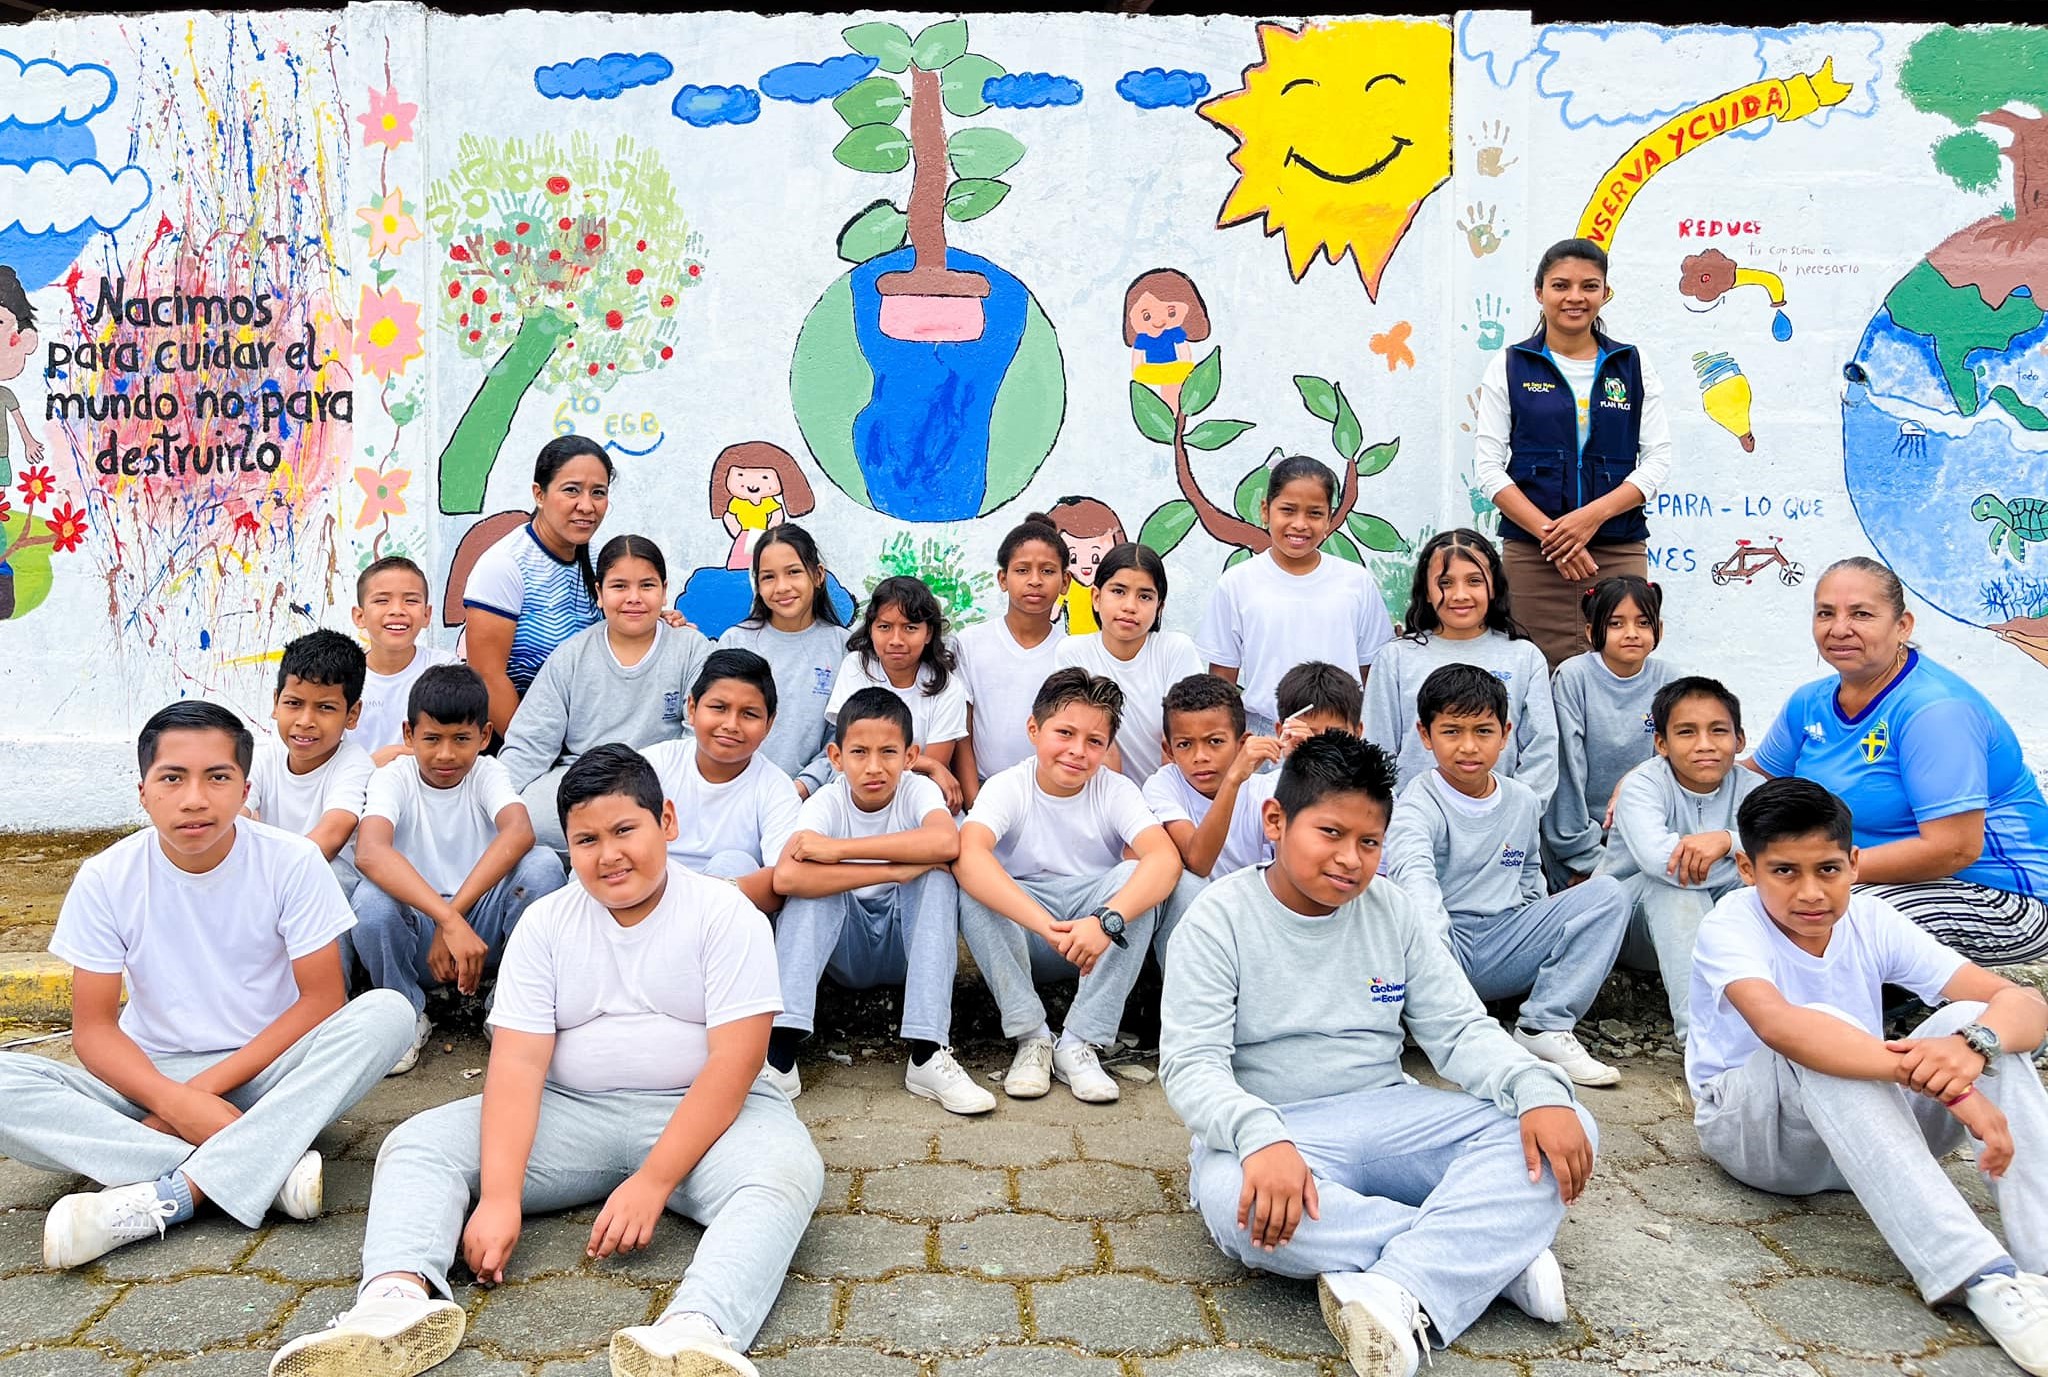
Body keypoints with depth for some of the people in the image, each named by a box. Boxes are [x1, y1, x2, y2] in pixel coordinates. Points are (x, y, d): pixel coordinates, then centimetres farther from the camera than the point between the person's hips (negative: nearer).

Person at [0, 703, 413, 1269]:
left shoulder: (293, 862, -11)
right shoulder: (107, 878, -7)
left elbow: (322, 998, -11)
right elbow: (93, 1027, -7)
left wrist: (209, 1085, -19)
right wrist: (176, 1100, -25)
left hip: (268, 1071, -1)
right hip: (153, 1077, 1)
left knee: (387, 1012, -30)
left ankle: (164, 1199, -31)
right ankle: (267, 1170, -31)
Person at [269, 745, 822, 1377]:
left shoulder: (727, 916, -8)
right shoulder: (545, 923, 3)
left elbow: (733, 1063, -15)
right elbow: (518, 1063, -8)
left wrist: (652, 1182, -24)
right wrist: (499, 1197, -22)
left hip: (702, 1113, -3)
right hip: (572, 1112, 4)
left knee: (787, 1170, -35)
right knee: (415, 1145, -13)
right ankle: (400, 1293, -39)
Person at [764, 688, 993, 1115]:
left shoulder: (918, 791, -14)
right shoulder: (825, 803, -15)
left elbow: (947, 843, -39)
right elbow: (785, 877, -36)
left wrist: (839, 848, -37)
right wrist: (896, 870, -37)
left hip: (908, 946, 0)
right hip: (845, 952, 0)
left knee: (937, 875, -28)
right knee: (810, 881, -26)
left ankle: (927, 1055, -31)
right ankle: (779, 1052, -32)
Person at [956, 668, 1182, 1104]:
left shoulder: (1115, 791, -9)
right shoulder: (1007, 788, -12)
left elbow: (1166, 859, -28)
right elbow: (968, 855, -34)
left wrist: (1107, 920, -45)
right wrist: (1043, 924, -48)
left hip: (1098, 948, 1)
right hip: (1021, 943, -1)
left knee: (1134, 877, -27)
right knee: (970, 886, -28)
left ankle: (1079, 1044, -21)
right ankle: (1031, 1036, -19)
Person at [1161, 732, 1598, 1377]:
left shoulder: (1394, 912, 6)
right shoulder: (1220, 919, -7)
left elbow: (1460, 1030, 4)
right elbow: (1190, 1064, -14)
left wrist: (1539, 1090, -17)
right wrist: (1261, 1138, -35)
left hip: (1387, 1118, 4)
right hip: (1270, 1128, -4)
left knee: (1562, 1134, -16)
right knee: (1240, 1201, -39)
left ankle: (1400, 1291, -34)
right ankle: (1500, 1250, -25)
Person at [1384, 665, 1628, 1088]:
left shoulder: (1523, 801, 11)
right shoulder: (1419, 804, -10)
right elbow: (1413, 874, -31)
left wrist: (1537, 936, 10)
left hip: (1506, 943, 6)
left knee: (1607, 893, -9)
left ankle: (1544, 1027, -16)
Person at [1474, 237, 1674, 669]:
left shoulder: (1633, 366, 11)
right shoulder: (1510, 366, 6)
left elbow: (1658, 460, 5)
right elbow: (1487, 464, 0)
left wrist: (1594, 514, -12)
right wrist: (1548, 533, -12)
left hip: (1620, 553, 1)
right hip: (1531, 553, -1)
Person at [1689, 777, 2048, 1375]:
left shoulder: (1870, 919, -7)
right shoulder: (1730, 926, -20)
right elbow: (1777, 1023, -43)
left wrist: (1972, 1044, -40)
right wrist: (1934, 1078, -50)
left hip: (1866, 1132, 5)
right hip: (1749, 1126, -5)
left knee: (1973, 1020, -19)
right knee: (1818, 1042, -36)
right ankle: (1982, 1278, -39)